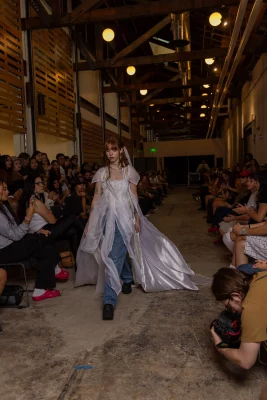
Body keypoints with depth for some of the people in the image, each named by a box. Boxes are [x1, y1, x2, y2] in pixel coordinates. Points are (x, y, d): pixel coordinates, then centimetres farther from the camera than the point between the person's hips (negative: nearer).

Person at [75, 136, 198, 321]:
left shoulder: (129, 171, 2)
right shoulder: (101, 173, 7)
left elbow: (134, 197, 4)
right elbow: (96, 198, 7)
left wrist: (137, 219, 0)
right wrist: (90, 223, 3)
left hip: (124, 217, -3)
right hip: (107, 217, 3)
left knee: (114, 257, -10)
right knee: (118, 254, 11)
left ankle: (109, 300, -7)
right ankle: (127, 279, 39)